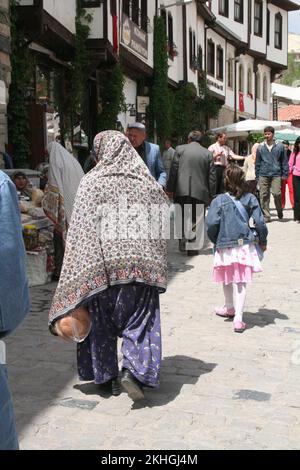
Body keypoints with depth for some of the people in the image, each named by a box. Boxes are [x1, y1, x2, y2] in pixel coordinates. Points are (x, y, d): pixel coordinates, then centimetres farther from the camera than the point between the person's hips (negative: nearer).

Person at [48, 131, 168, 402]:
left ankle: (106, 375, 22)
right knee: (139, 319, 8)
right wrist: (154, 263, 11)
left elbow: (80, 229, -7)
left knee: (101, 320, 14)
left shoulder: (92, 181, -4)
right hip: (141, 263, 1)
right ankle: (134, 370, -9)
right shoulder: (147, 183, 3)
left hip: (100, 264, -1)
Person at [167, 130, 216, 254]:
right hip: (200, 192, 1)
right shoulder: (207, 153, 6)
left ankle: (183, 241, -6)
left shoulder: (180, 149, 3)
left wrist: (170, 188, 3)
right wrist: (211, 194, 10)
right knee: (195, 219, 8)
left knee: (182, 217, 11)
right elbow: (212, 176, 5)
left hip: (182, 190, -1)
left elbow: (173, 170, -1)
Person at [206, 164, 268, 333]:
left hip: (225, 246, -1)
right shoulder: (250, 199, -2)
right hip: (245, 245, 1)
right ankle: (238, 316, -8)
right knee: (241, 282, 2)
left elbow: (211, 224, -14)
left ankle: (230, 308, 40)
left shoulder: (219, 201, -8)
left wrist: (215, 240, 5)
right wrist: (263, 242, 10)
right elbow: (260, 222, -4)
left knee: (227, 281, 20)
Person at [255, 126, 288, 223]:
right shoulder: (260, 147, 8)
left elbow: (284, 161, 7)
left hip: (276, 175, -2)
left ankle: (279, 211, 14)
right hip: (263, 175, 2)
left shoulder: (279, 146, 4)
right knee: (264, 196, 1)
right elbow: (257, 163, 12)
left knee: (277, 193, -12)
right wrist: (257, 176, 8)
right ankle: (266, 216, 10)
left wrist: (285, 174, 2)